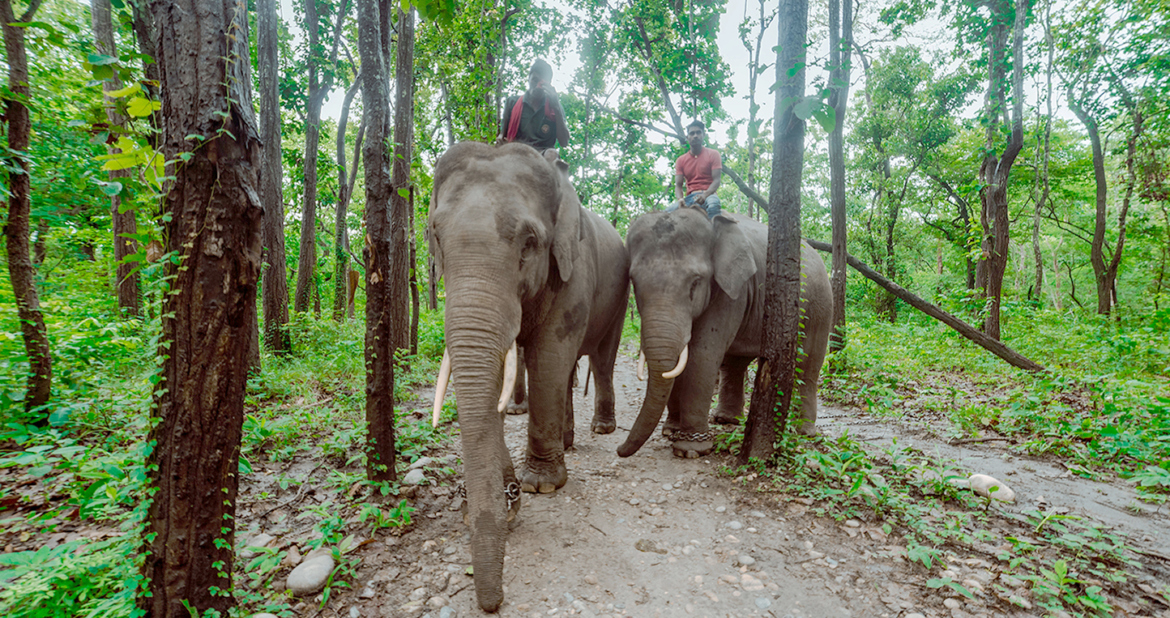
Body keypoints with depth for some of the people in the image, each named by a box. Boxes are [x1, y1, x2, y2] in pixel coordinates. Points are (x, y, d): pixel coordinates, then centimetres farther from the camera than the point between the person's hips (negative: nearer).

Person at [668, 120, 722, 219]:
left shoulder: (713, 154, 8)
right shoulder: (681, 161, 14)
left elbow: (716, 180, -3)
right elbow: (678, 185, 6)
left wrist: (705, 195, -24)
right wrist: (680, 199, -19)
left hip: (708, 194, -2)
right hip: (689, 197, 3)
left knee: (713, 204, -40)